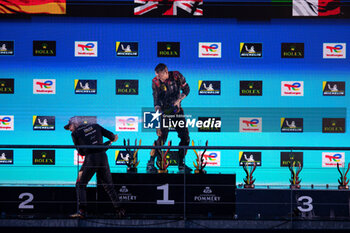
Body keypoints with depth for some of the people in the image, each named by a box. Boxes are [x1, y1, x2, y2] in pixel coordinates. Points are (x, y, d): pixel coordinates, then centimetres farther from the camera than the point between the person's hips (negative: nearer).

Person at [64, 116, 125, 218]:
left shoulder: (75, 133, 6)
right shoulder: (95, 126, 16)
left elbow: (81, 152, 9)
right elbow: (111, 136, 12)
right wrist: (114, 138, 34)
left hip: (90, 159, -4)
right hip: (103, 157, 4)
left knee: (80, 184, 5)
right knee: (108, 185, 16)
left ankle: (82, 211, -11)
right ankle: (118, 210, 14)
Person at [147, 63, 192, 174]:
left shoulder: (177, 76, -10)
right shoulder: (156, 82, -13)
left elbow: (186, 89, 1)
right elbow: (156, 100, -15)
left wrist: (179, 100, -14)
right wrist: (157, 112, -31)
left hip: (177, 110, 3)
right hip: (164, 111, -3)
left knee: (185, 137, 0)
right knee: (162, 138, -15)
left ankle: (181, 163, 14)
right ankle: (151, 163, -5)